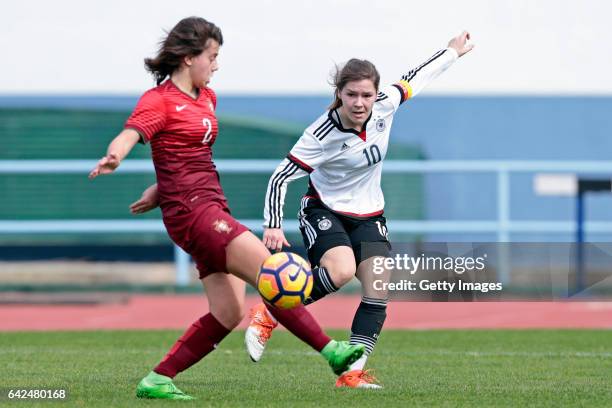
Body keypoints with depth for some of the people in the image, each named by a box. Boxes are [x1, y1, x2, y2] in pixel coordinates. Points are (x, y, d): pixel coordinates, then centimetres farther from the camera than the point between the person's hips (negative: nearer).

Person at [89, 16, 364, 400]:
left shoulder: (207, 97, 19)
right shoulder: (159, 100, -6)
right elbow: (128, 136, -24)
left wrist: (161, 187, 27)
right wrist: (113, 158, -46)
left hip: (213, 208, 9)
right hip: (191, 210, -9)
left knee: (229, 313, 1)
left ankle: (158, 379, 4)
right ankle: (330, 349, -13)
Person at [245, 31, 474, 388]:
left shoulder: (385, 106, -14)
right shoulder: (322, 135, -27)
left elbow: (415, 79, 6)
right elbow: (281, 177, -23)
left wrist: (452, 53, 20)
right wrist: (273, 225, -33)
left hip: (368, 215, 6)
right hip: (324, 211, -6)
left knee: (378, 293, -10)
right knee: (341, 271, -33)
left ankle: (353, 373, -6)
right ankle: (268, 316, -16)